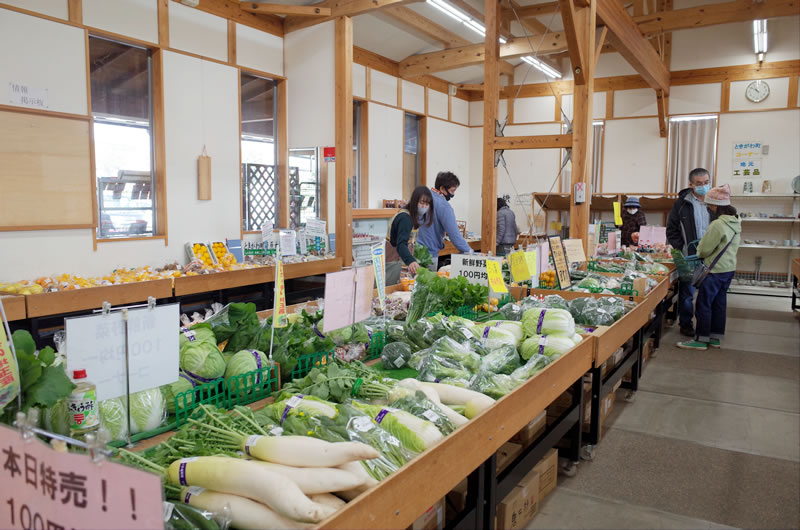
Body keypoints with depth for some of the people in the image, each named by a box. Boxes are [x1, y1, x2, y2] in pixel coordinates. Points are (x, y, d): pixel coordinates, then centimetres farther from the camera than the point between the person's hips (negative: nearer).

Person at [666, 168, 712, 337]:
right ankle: (686, 324, 20)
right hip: (689, 257, -2)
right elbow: (672, 230, 2)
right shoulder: (682, 203, -1)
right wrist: (682, 249, -8)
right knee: (687, 292, 6)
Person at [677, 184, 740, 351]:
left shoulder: (717, 224, -22)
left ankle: (701, 340, 5)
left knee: (704, 304, -1)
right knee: (719, 303, 15)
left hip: (715, 270, -9)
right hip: (729, 268, 9)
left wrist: (698, 254, 8)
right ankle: (716, 338, 23)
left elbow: (705, 249, -15)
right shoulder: (736, 222, 7)